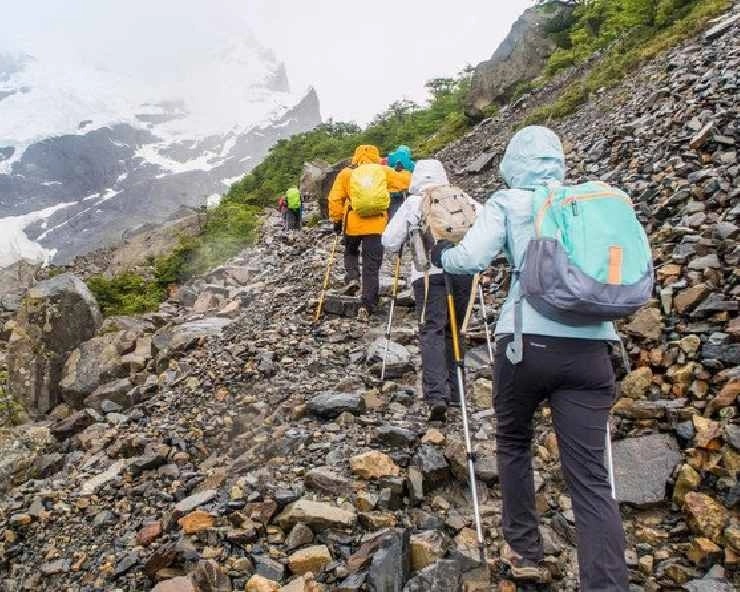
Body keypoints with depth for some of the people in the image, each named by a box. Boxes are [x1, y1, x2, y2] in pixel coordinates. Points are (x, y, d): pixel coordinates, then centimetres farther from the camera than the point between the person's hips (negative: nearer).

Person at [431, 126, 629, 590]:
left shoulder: (508, 203, 4)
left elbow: (470, 259, -8)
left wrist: (441, 254, 12)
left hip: (527, 341, -2)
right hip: (589, 347, 2)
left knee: (514, 443, 23)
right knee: (590, 475, 3)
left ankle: (525, 552, 29)